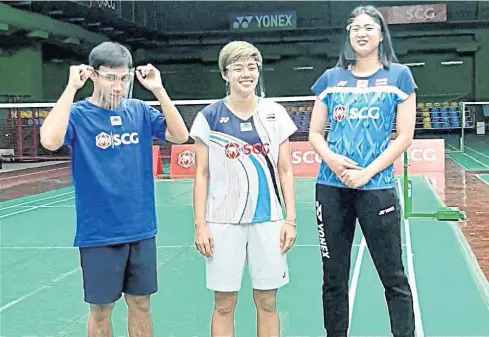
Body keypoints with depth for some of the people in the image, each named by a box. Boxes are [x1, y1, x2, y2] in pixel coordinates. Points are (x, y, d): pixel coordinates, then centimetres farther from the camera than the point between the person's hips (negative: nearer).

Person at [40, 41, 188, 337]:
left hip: (141, 229, 4)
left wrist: (158, 89, -9)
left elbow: (180, 135, -3)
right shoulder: (78, 113, -8)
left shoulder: (139, 111, 4)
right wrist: (71, 88, -23)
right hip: (99, 233, -4)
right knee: (101, 310, 9)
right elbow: (50, 141, -28)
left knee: (140, 305, 15)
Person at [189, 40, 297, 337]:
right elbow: (202, 174, 2)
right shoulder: (209, 117, -1)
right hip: (223, 222, -1)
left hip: (268, 220, 2)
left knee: (267, 302, 8)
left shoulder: (276, 114, 4)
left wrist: (291, 219, 0)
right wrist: (200, 225, -4)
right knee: (224, 304, 5)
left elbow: (285, 170, 6)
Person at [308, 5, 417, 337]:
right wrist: (330, 158, -9)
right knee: (334, 277, 11)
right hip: (331, 188, 3)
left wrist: (368, 172, -12)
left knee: (393, 277, 2)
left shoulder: (399, 75, 3)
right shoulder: (331, 78, 11)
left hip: (377, 189, -3)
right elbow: (315, 133, 12)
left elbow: (404, 136, -2)